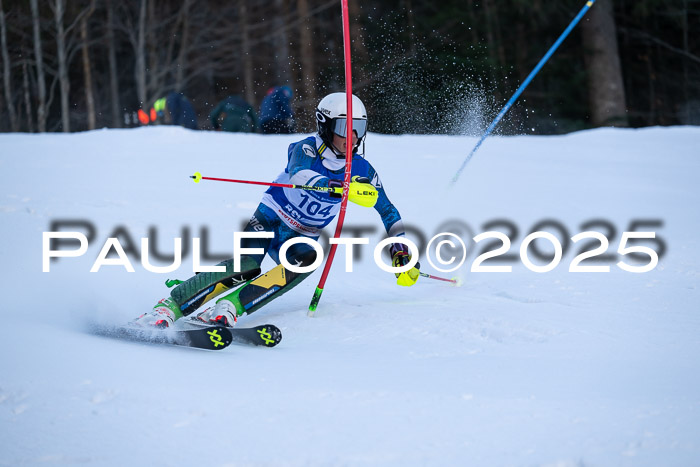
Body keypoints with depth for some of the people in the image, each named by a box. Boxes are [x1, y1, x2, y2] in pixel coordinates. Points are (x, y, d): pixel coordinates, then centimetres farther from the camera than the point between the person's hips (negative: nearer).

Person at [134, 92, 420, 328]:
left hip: (300, 239, 4)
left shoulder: (362, 171, -2)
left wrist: (401, 250, 1)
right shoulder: (307, 149, -15)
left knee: (307, 260, -32)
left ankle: (230, 307, -40)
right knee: (245, 266, -31)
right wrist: (344, 188, -53)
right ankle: (170, 306, -33)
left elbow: (388, 213, 12)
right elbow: (299, 175, -39)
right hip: (269, 221, -4)